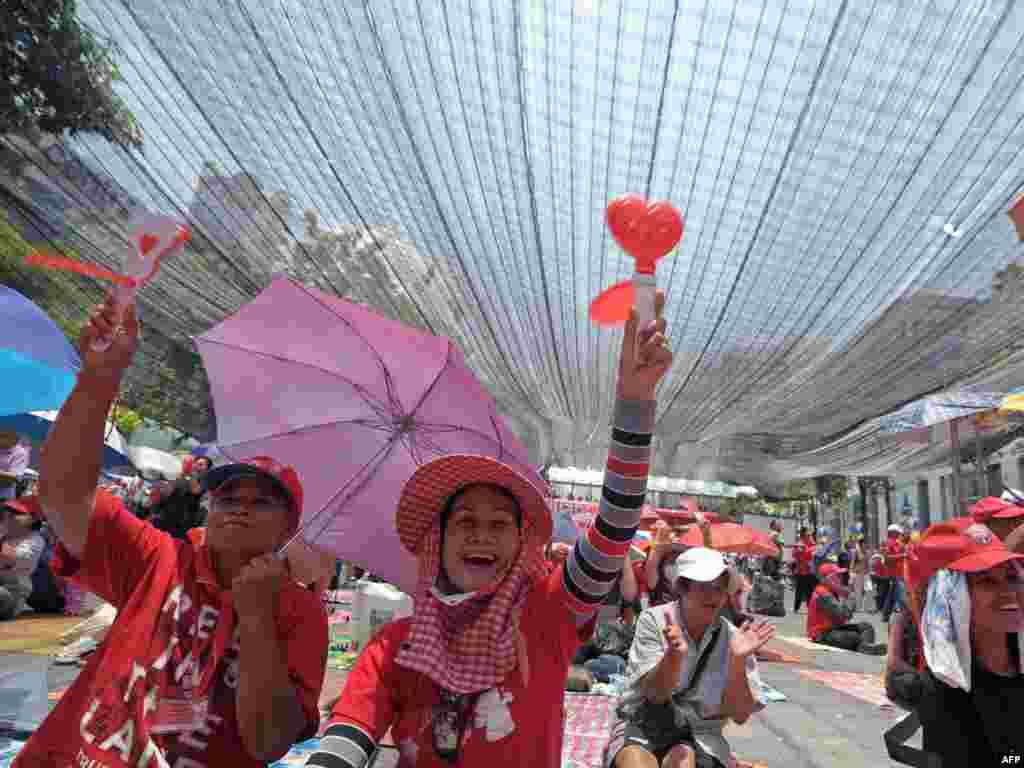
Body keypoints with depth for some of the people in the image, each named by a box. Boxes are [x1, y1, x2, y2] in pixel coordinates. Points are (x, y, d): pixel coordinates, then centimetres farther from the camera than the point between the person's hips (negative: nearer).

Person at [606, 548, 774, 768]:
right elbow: (654, 694, -16)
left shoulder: (732, 638, -6)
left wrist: (738, 659, -23)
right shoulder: (654, 620, -10)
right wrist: (675, 653, -35)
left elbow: (740, 715, -8)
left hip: (699, 733, 1)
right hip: (642, 724, -1)